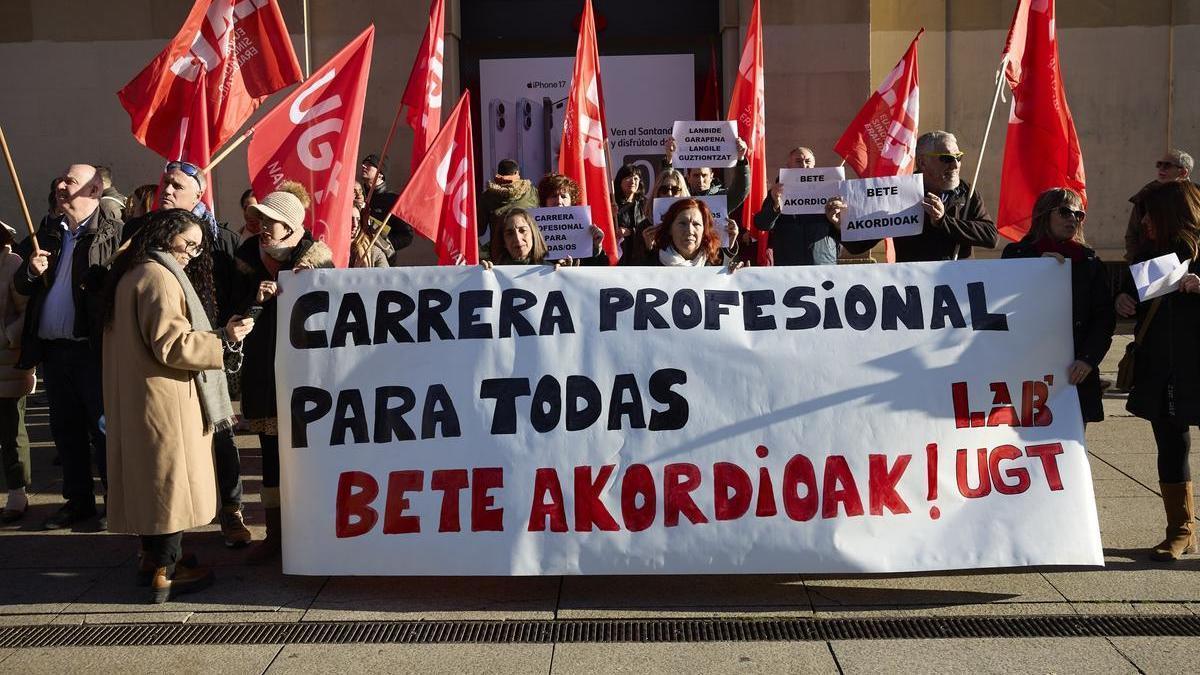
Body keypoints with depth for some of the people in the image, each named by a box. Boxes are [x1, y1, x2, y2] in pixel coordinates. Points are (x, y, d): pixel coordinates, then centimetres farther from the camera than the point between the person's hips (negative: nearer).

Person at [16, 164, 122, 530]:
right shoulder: (47, 233, 14)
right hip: (52, 348, 7)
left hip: (92, 348, -7)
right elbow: (20, 286, 16)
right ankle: (78, 500, 25)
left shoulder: (114, 233, -6)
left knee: (104, 427, 1)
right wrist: (31, 271, -5)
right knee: (66, 428, 14)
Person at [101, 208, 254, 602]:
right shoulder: (159, 278, -16)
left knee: (151, 477, 16)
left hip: (137, 398, 10)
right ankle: (165, 573, 0)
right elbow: (172, 345, -22)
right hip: (165, 398, -10)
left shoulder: (133, 274, 15)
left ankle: (152, 557, 24)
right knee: (173, 478, -4)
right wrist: (224, 339, -18)